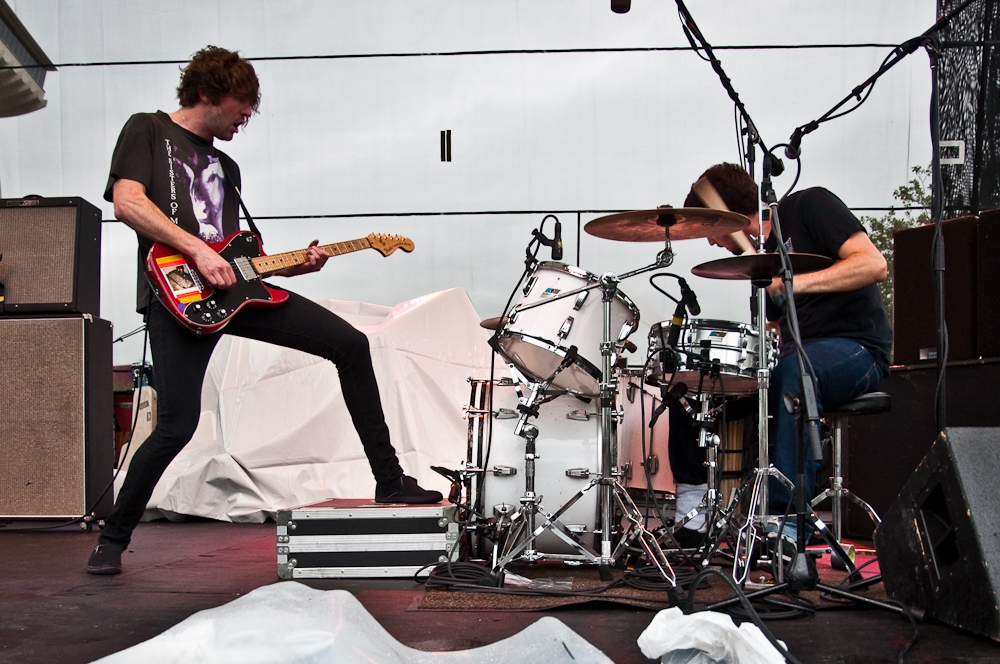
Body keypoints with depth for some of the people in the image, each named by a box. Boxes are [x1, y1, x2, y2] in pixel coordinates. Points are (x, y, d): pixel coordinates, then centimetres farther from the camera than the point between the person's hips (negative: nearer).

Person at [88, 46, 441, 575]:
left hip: (232, 289, 7)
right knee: (178, 425, -14)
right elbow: (127, 201, -11)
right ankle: (113, 537, 11)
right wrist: (197, 250, -18)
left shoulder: (226, 167, 25)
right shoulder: (147, 130, 5)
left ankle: (389, 483, 1)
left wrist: (295, 264, 10)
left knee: (350, 344, -2)